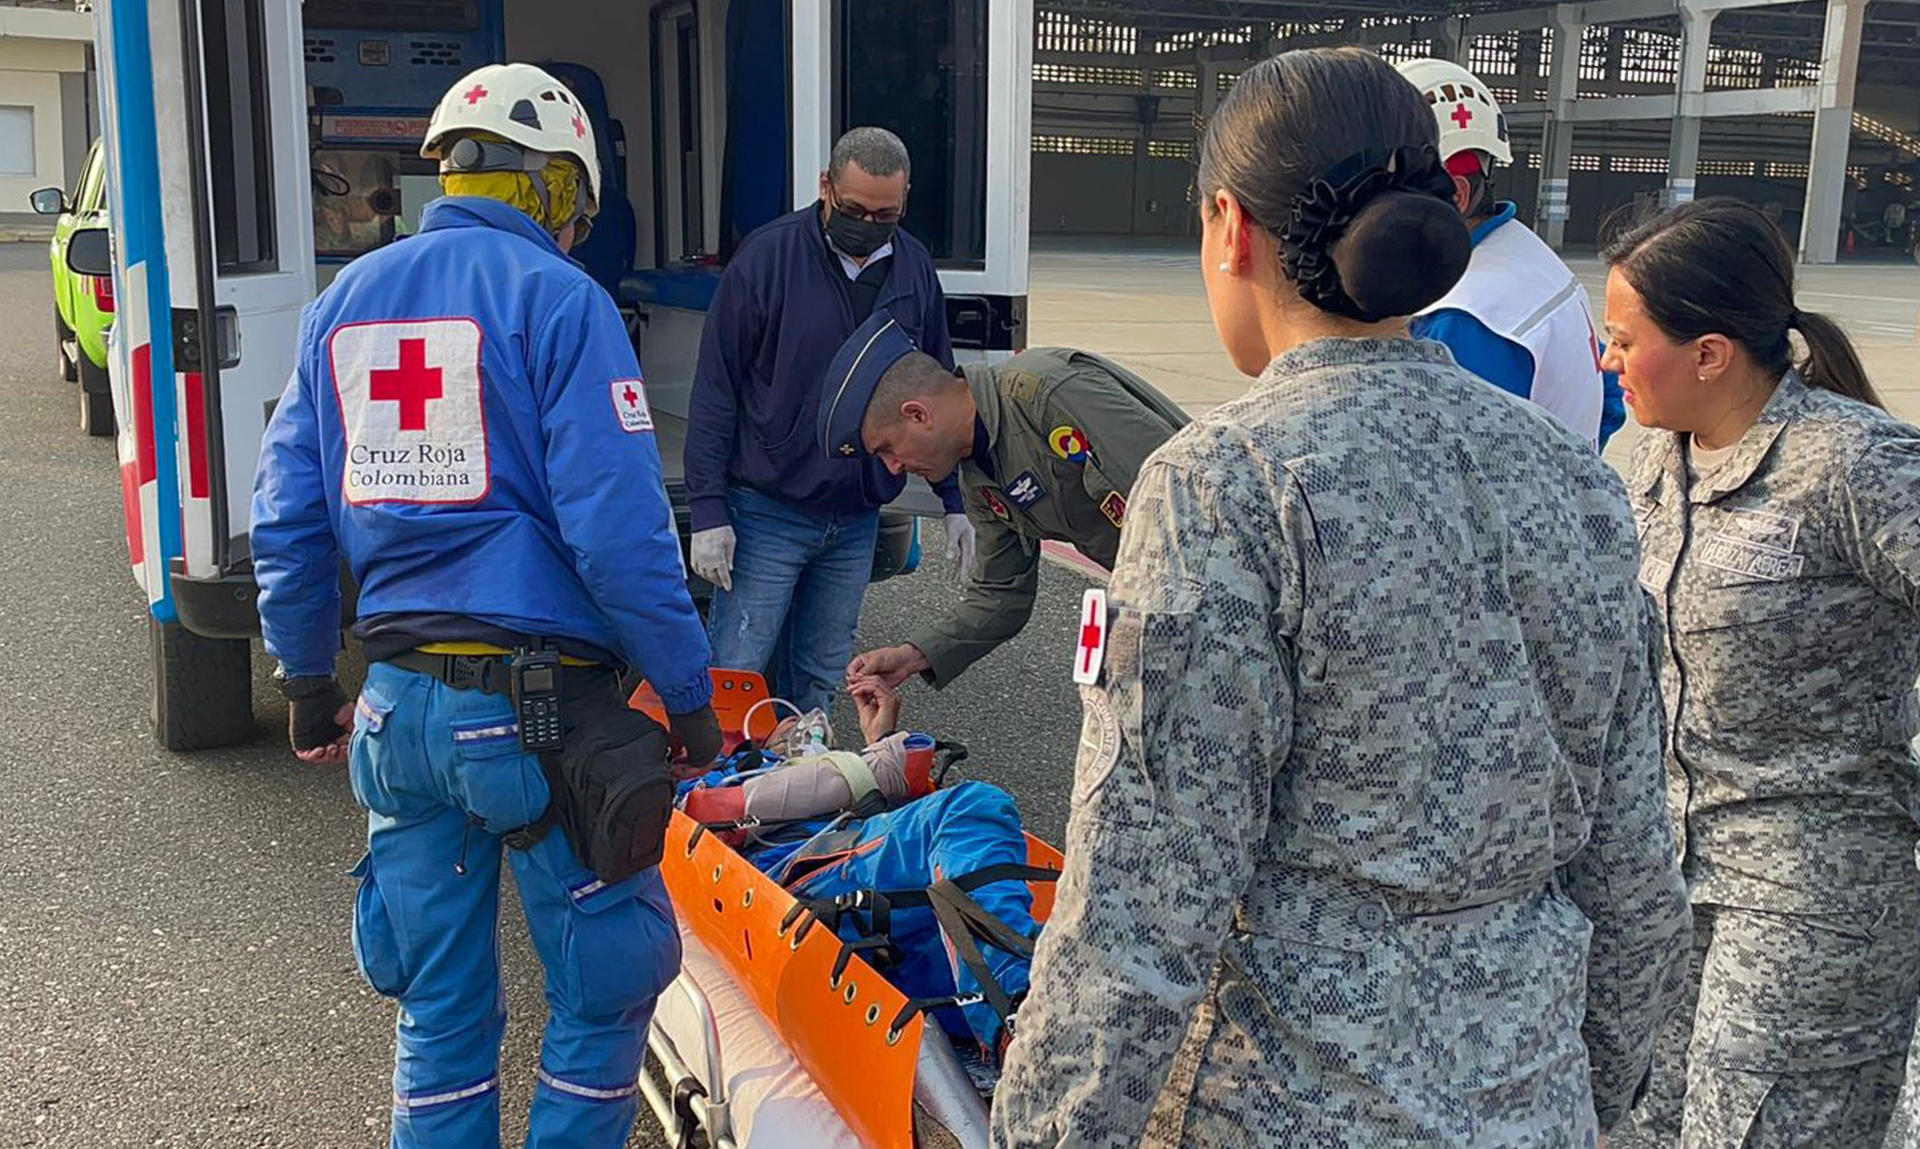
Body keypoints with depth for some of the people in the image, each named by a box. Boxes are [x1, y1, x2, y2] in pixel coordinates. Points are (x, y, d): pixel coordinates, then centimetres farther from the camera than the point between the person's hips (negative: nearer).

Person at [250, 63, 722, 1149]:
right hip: (542, 699, -6)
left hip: (399, 702, 6)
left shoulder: (345, 299, 10)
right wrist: (689, 692, -7)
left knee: (441, 1007, 19)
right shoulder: (557, 296, -9)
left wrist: (308, 676, 23)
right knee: (604, 986, 12)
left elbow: (286, 517, 13)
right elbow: (619, 527, -16)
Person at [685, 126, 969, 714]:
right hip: (766, 513, -4)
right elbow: (715, 390, -8)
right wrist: (708, 510, -13)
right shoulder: (767, 257, -10)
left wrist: (955, 502, 11)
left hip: (858, 521, 5)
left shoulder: (915, 268, 5)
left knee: (819, 681, 13)